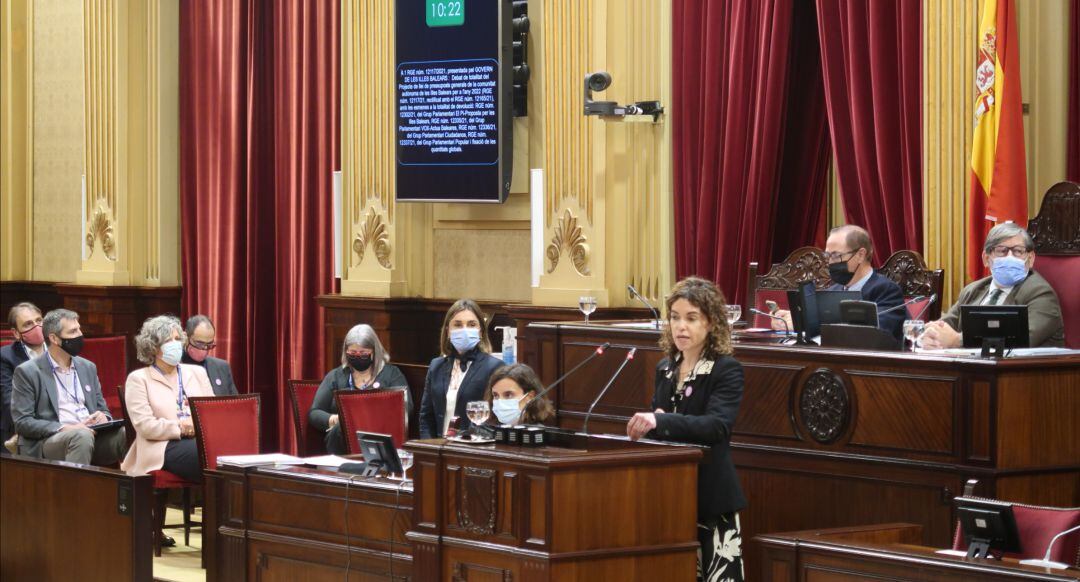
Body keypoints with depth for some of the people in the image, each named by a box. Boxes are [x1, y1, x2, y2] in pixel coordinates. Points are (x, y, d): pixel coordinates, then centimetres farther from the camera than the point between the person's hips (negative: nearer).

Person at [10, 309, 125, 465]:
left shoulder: (87, 367, 21)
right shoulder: (27, 372, 3)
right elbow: (22, 422, -4)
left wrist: (103, 417, -1)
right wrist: (64, 428, -17)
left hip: (91, 436, 5)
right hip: (51, 440, -5)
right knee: (81, 436, -39)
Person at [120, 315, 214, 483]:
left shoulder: (197, 373, 22)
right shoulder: (138, 379, 8)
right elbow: (145, 426, -4)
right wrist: (181, 427, -12)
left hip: (203, 439, 4)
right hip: (165, 447, -4)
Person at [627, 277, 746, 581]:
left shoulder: (727, 370, -9)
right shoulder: (665, 368, 12)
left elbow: (719, 425, -24)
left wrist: (661, 422, -37)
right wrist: (646, 424, -7)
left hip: (709, 495, -6)